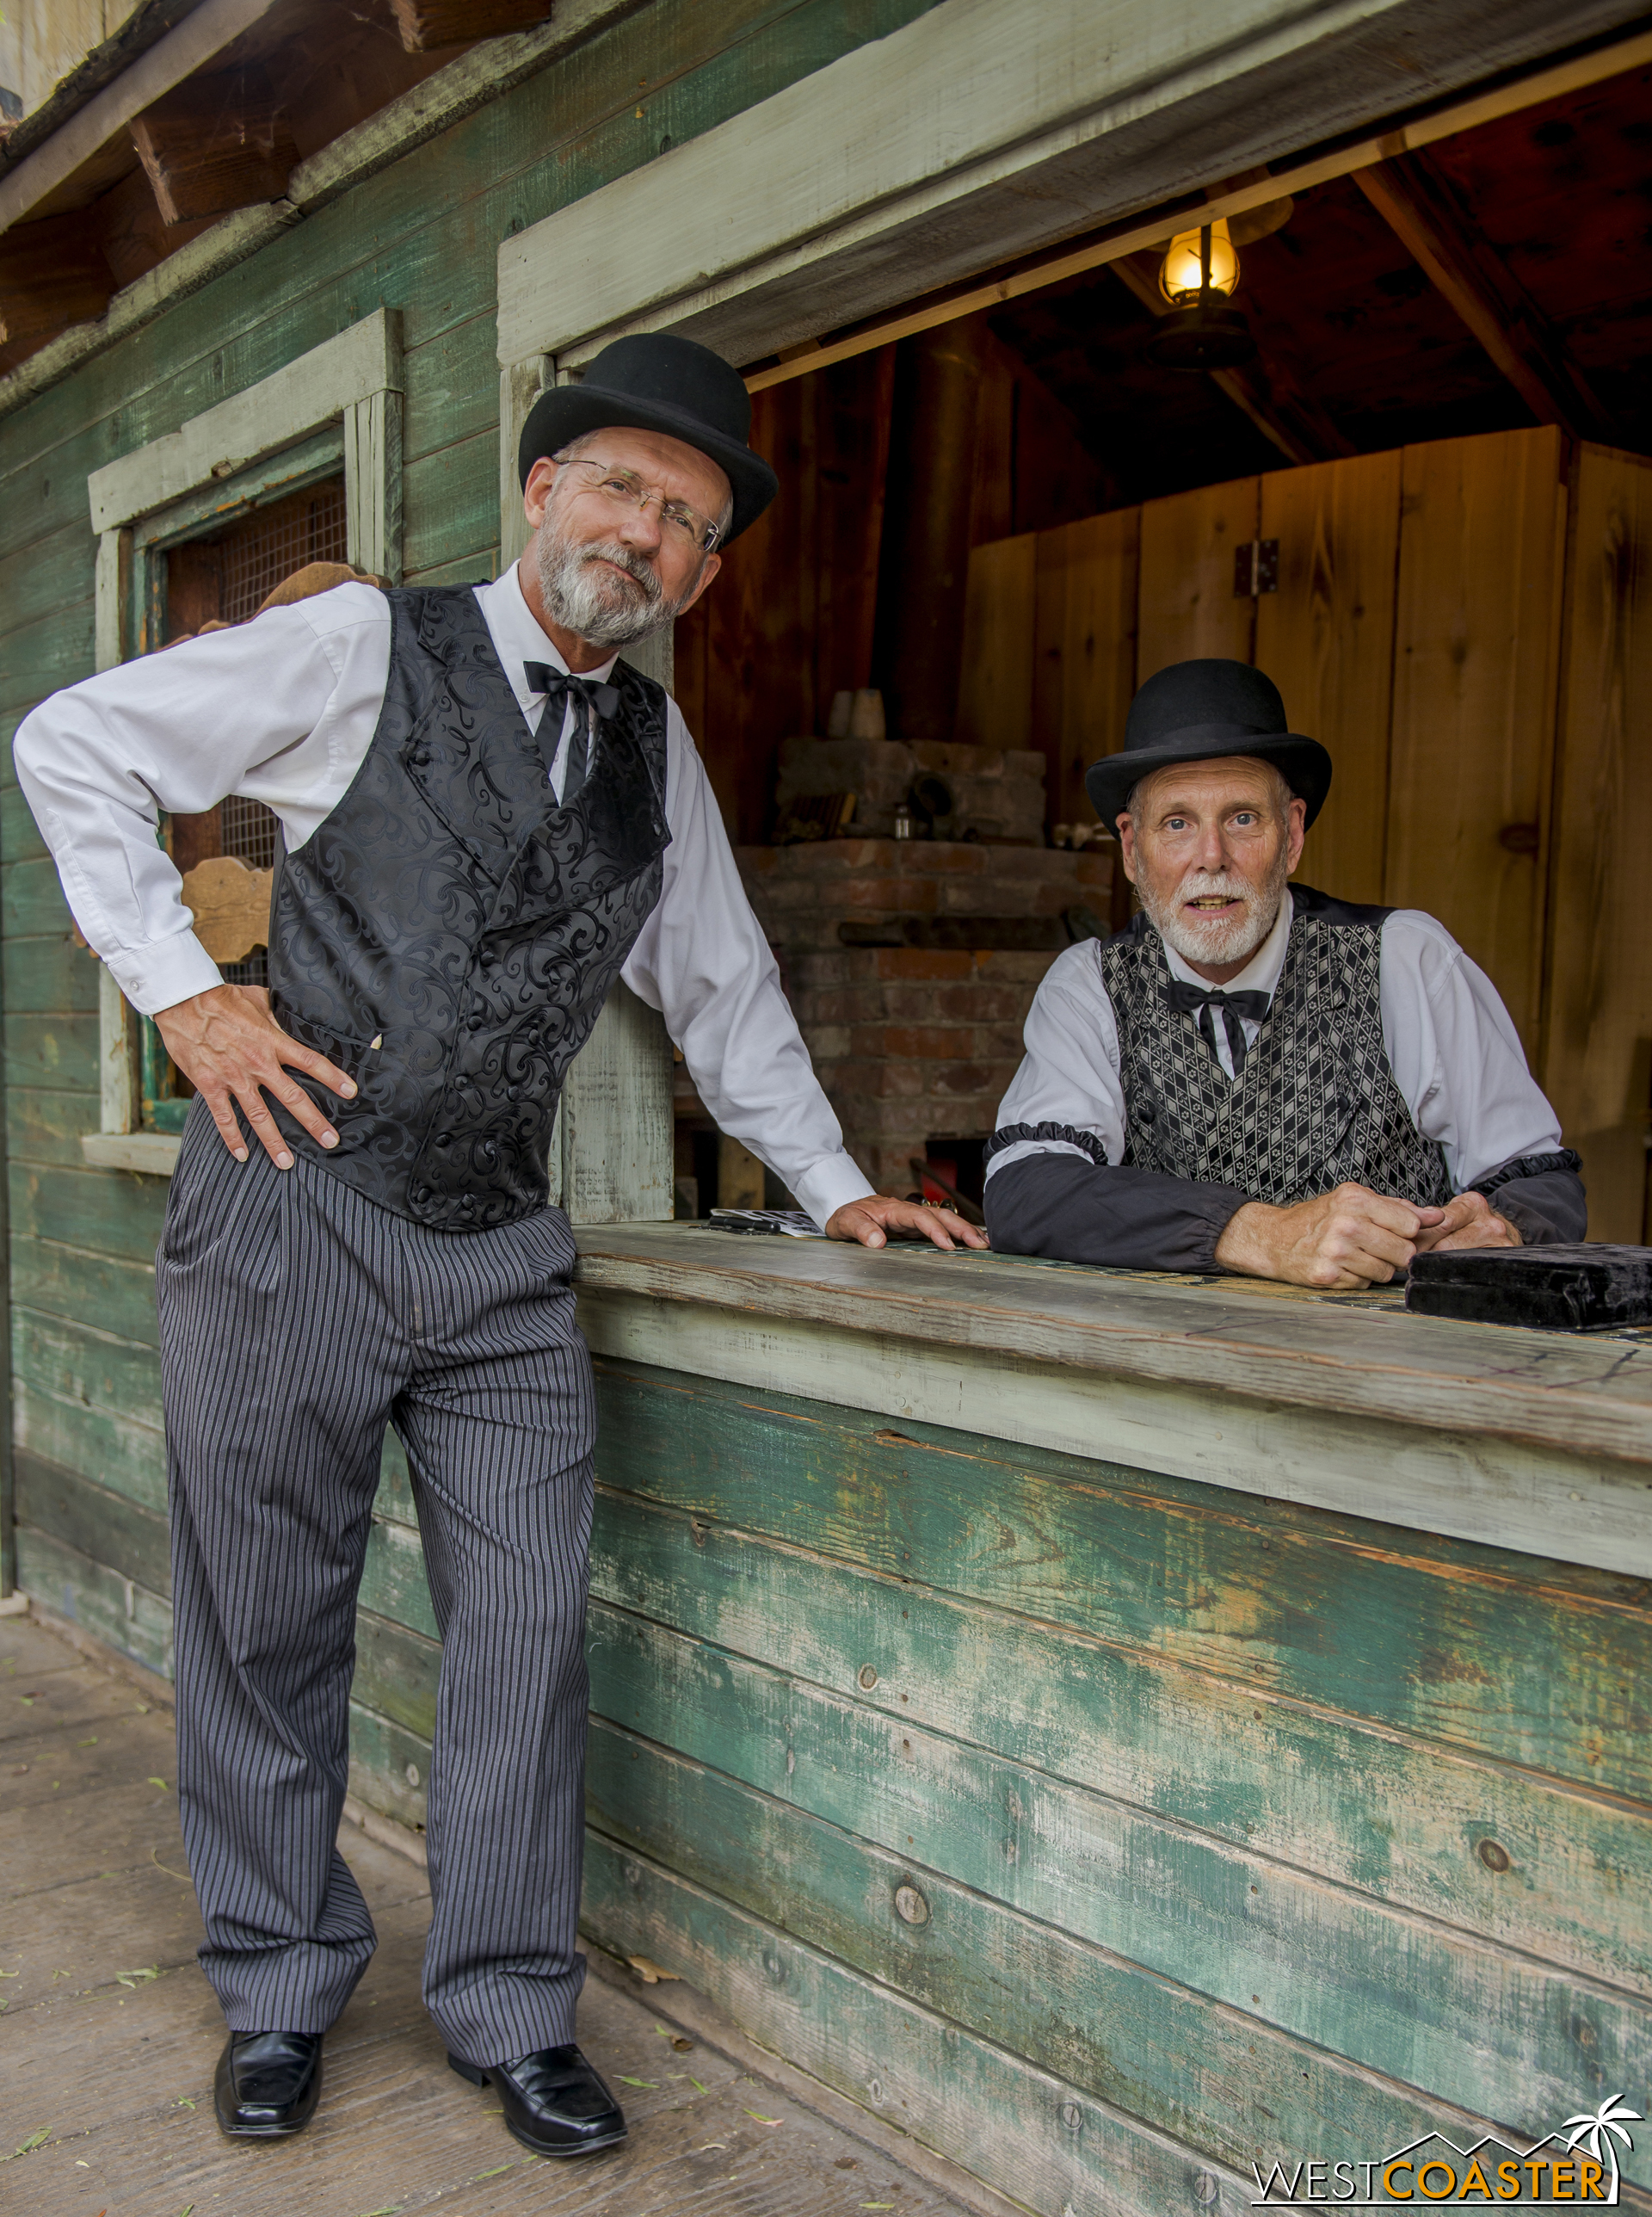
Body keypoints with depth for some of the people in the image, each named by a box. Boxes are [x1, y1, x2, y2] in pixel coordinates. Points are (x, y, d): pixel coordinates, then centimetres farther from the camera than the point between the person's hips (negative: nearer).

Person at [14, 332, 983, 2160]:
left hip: (504, 1254, 4)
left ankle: (508, 2010, 22)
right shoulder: (363, 650, -3)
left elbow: (720, 986, 19)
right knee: (267, 1628, 8)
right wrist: (182, 993, -6)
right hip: (292, 1208, -3)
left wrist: (834, 1188, 13)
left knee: (527, 1632, 4)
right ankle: (278, 1992, 29)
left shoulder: (656, 749, 11)